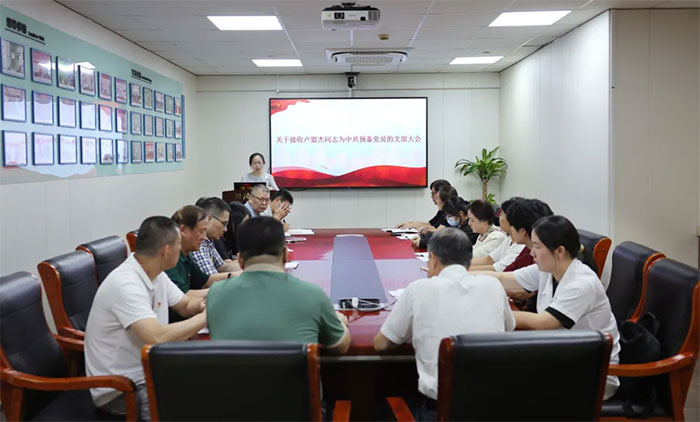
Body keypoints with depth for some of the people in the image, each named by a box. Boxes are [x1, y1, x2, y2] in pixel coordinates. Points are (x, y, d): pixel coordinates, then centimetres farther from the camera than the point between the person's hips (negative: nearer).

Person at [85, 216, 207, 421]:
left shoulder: (155, 274, 1)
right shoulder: (125, 285, -26)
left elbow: (186, 304, 15)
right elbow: (158, 337, -36)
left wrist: (205, 301, -8)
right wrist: (206, 316, -25)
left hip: (148, 371, 9)